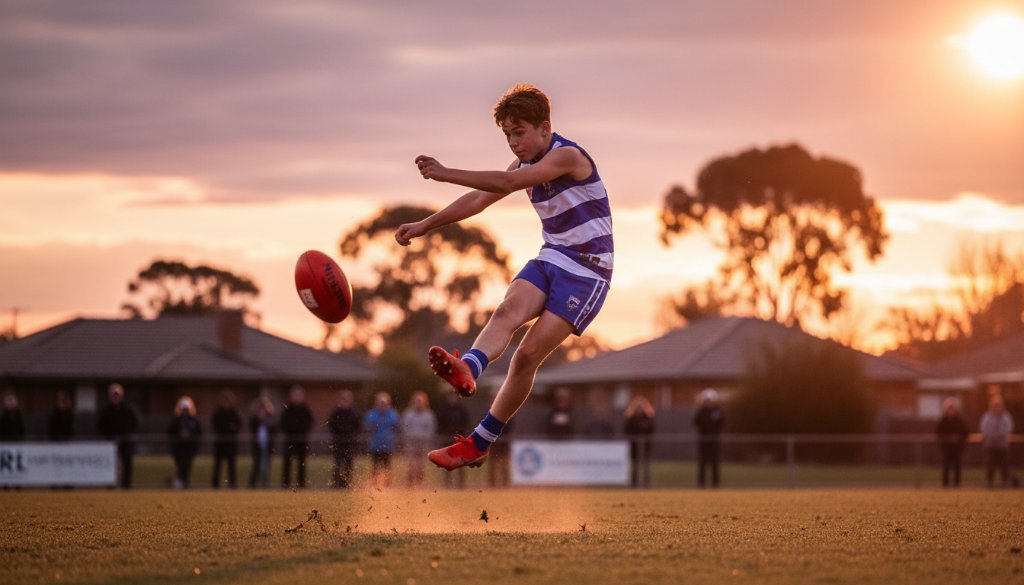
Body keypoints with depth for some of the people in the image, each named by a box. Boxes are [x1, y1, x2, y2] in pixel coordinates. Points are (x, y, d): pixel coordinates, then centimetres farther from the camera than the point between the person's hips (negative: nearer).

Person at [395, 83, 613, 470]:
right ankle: (467, 370, -54)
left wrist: (447, 174, -32)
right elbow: (478, 200, 15)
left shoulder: (568, 156, -16)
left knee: (528, 354, -15)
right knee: (508, 310, -26)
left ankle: (478, 444, -11)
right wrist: (425, 225, 10)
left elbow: (507, 183, -28)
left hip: (587, 271, -7)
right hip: (551, 260, 7)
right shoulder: (526, 165, 11)